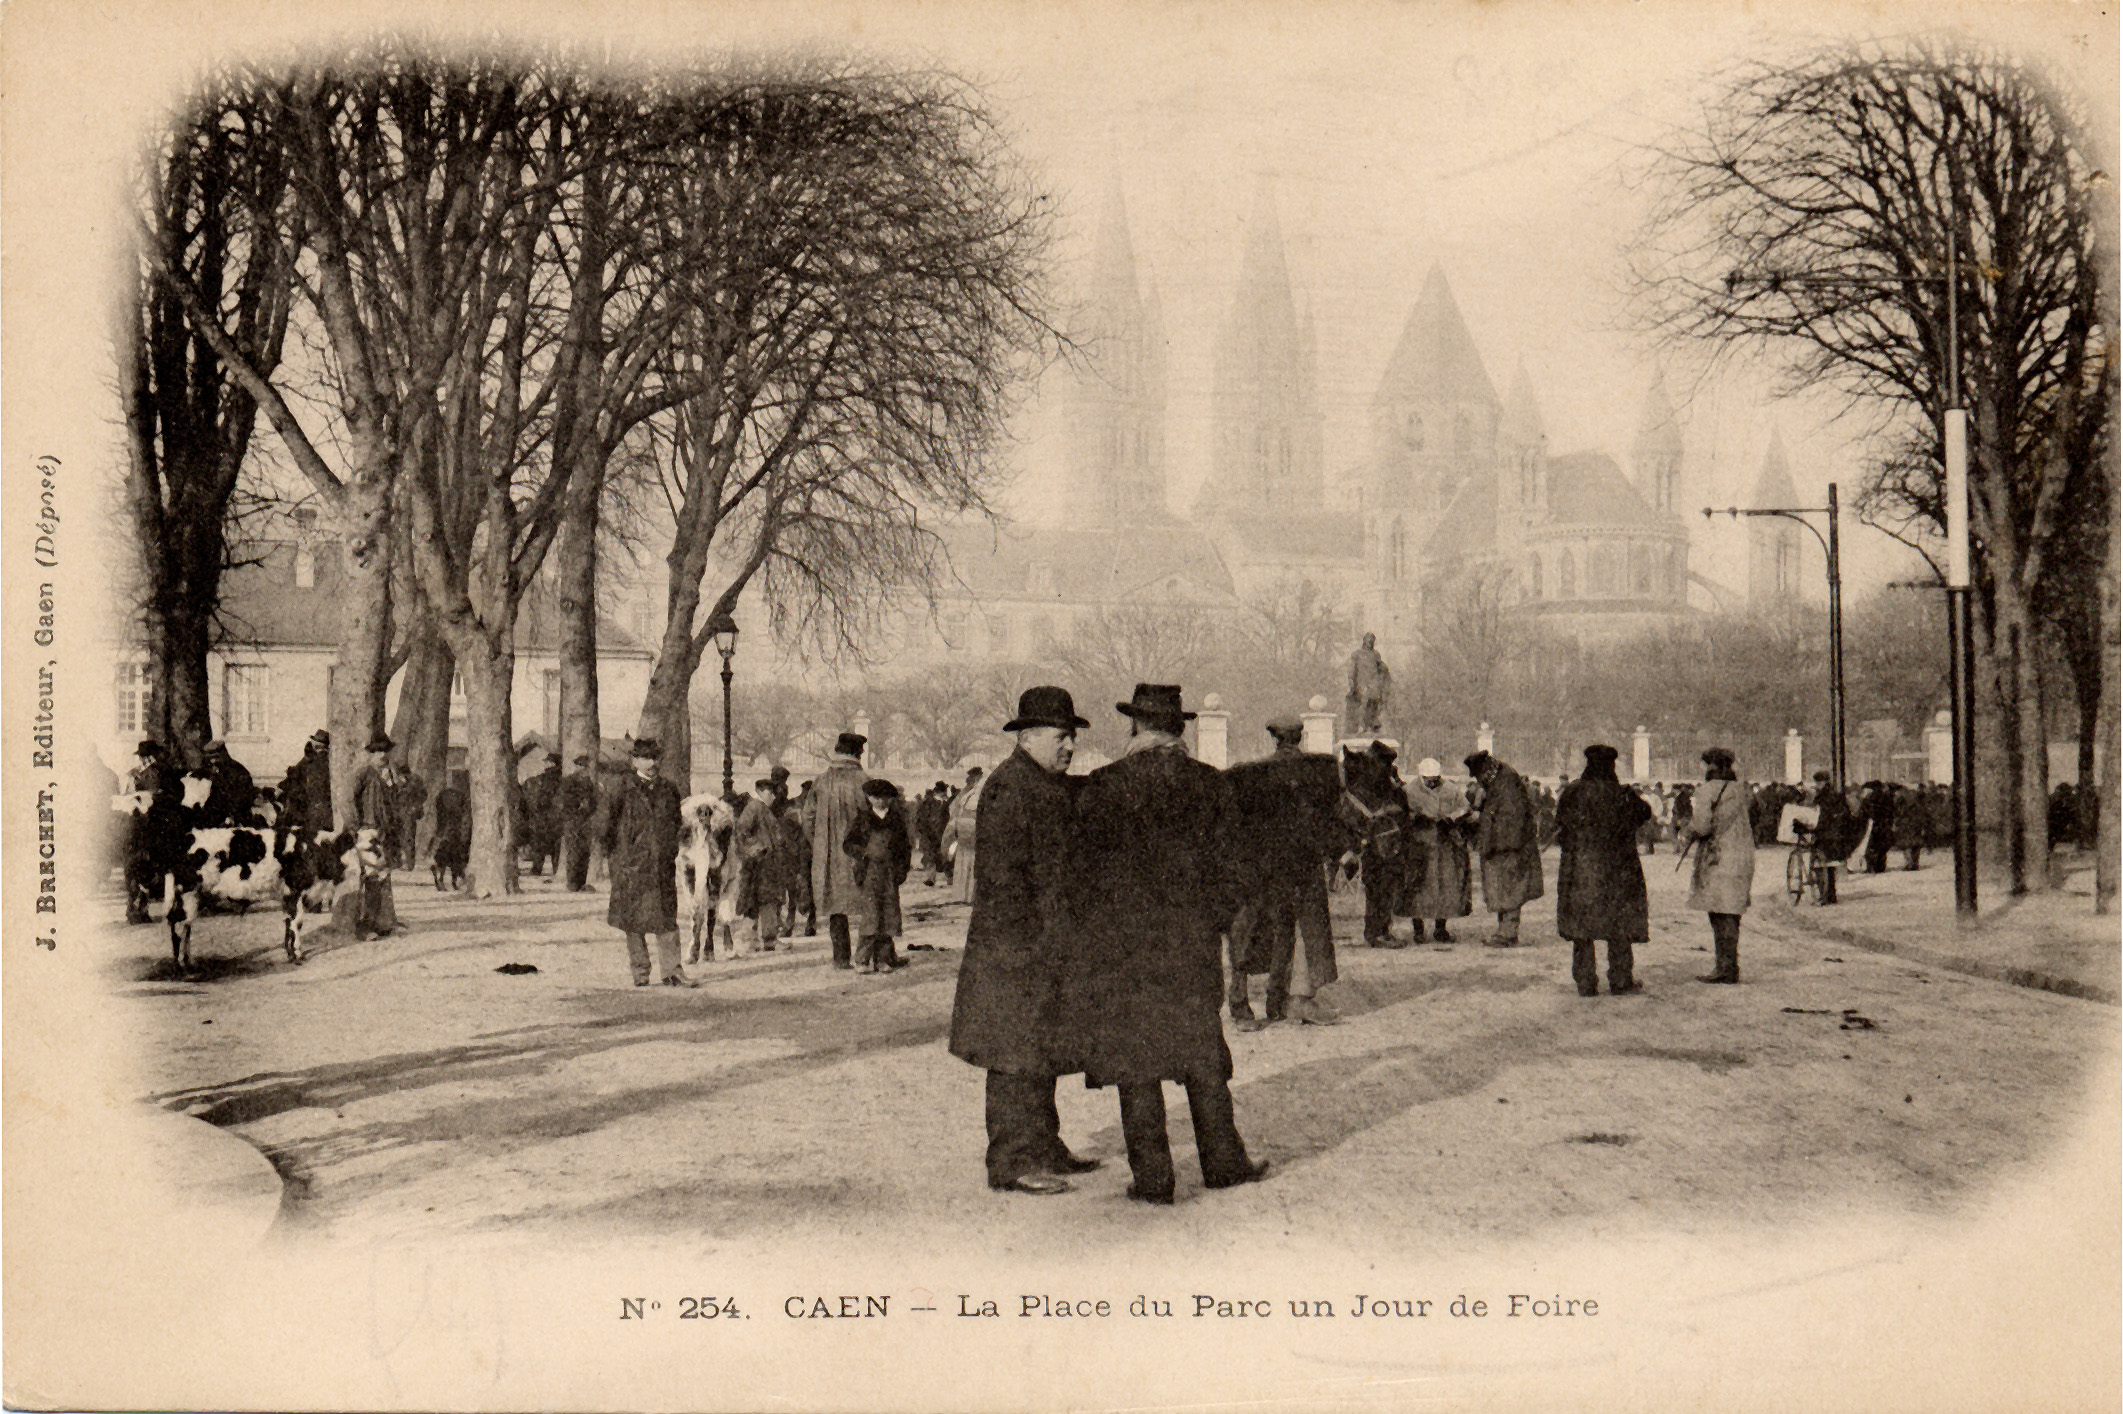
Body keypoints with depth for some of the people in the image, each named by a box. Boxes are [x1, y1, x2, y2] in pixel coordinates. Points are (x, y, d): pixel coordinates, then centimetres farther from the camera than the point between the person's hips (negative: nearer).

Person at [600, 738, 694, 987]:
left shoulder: (669, 790, 10)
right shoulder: (624, 793, -1)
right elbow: (609, 828, 3)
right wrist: (617, 858, 1)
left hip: (663, 864, 3)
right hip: (633, 864, -3)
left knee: (667, 918, 0)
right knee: (634, 921, 2)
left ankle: (671, 971, 2)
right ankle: (640, 973, 9)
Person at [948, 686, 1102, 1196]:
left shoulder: (1060, 787, 16)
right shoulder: (1008, 788, -15)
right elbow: (1003, 872, -20)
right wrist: (1028, 939, -21)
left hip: (1051, 947, 10)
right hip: (1016, 947, -10)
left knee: (1042, 1052, 17)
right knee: (1016, 1053, -7)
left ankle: (1042, 1149, 26)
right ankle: (1011, 1163, -3)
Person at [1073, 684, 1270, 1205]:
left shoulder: (1102, 787, -7)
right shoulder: (1210, 785, 1)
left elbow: (1088, 863, -2)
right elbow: (1222, 866, 4)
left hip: (1120, 939, -3)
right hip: (1190, 937, 3)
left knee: (1134, 1058, 3)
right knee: (1201, 1049, 14)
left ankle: (1152, 1176, 3)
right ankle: (1222, 1160, 19)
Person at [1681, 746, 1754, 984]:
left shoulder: (1709, 790, -10)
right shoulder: (1738, 790, 14)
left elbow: (1701, 825, -17)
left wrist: (1686, 829, 5)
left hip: (1718, 857, -8)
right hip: (1741, 855, 8)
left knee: (1720, 914, -5)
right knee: (1730, 915, 11)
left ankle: (1726, 967, -5)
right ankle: (1729, 966, 14)